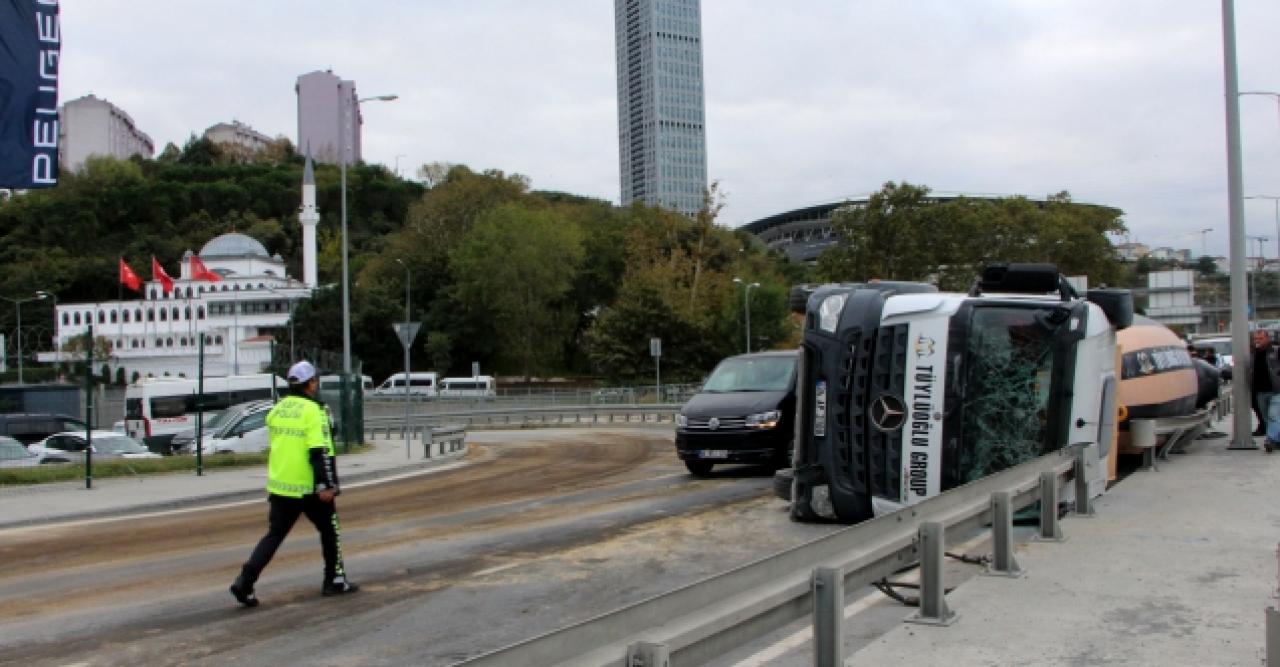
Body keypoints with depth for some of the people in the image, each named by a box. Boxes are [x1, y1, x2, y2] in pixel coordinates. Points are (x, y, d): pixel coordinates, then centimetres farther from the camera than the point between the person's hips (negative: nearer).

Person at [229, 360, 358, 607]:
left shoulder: (277, 409, 9)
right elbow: (320, 452, -19)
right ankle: (334, 581, 18)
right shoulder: (313, 411, -13)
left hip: (279, 485, 6)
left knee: (274, 535, 8)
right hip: (309, 487, -6)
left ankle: (245, 582, -4)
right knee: (330, 531, 13)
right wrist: (327, 485, -19)